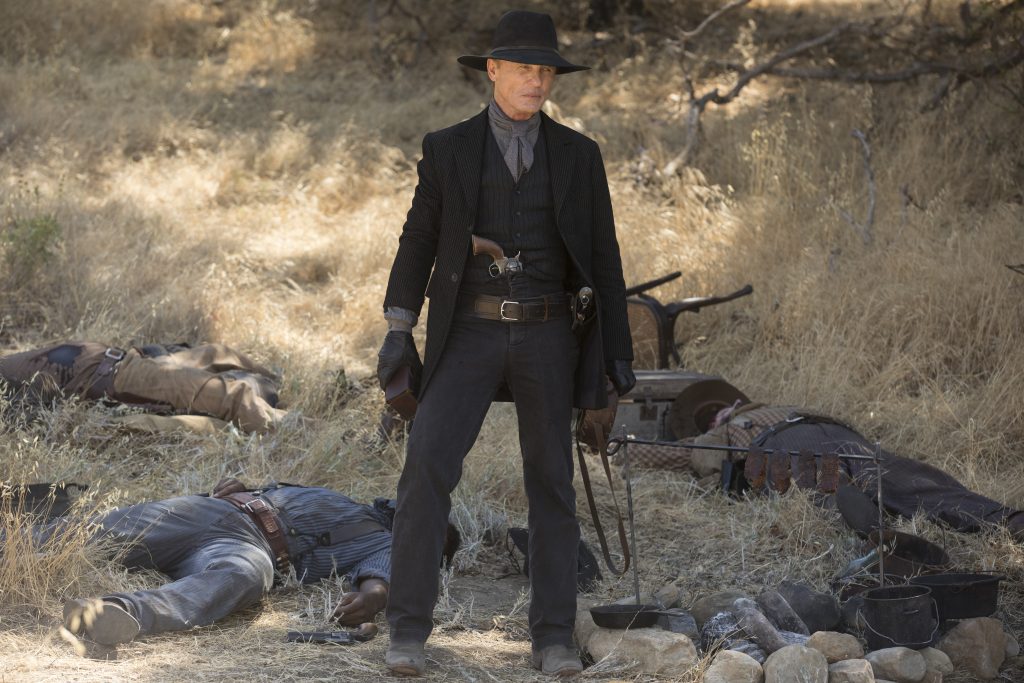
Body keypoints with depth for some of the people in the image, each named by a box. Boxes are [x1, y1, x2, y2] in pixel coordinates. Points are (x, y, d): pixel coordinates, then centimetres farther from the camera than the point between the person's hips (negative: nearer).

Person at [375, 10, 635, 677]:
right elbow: (419, 241, 5)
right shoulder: (449, 148, 2)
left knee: (552, 484, 1)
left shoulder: (578, 155, 4)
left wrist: (618, 352, 0)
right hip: (471, 333, -1)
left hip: (547, 336, 1)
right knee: (428, 464, -17)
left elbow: (603, 258, 5)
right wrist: (398, 331, -5)